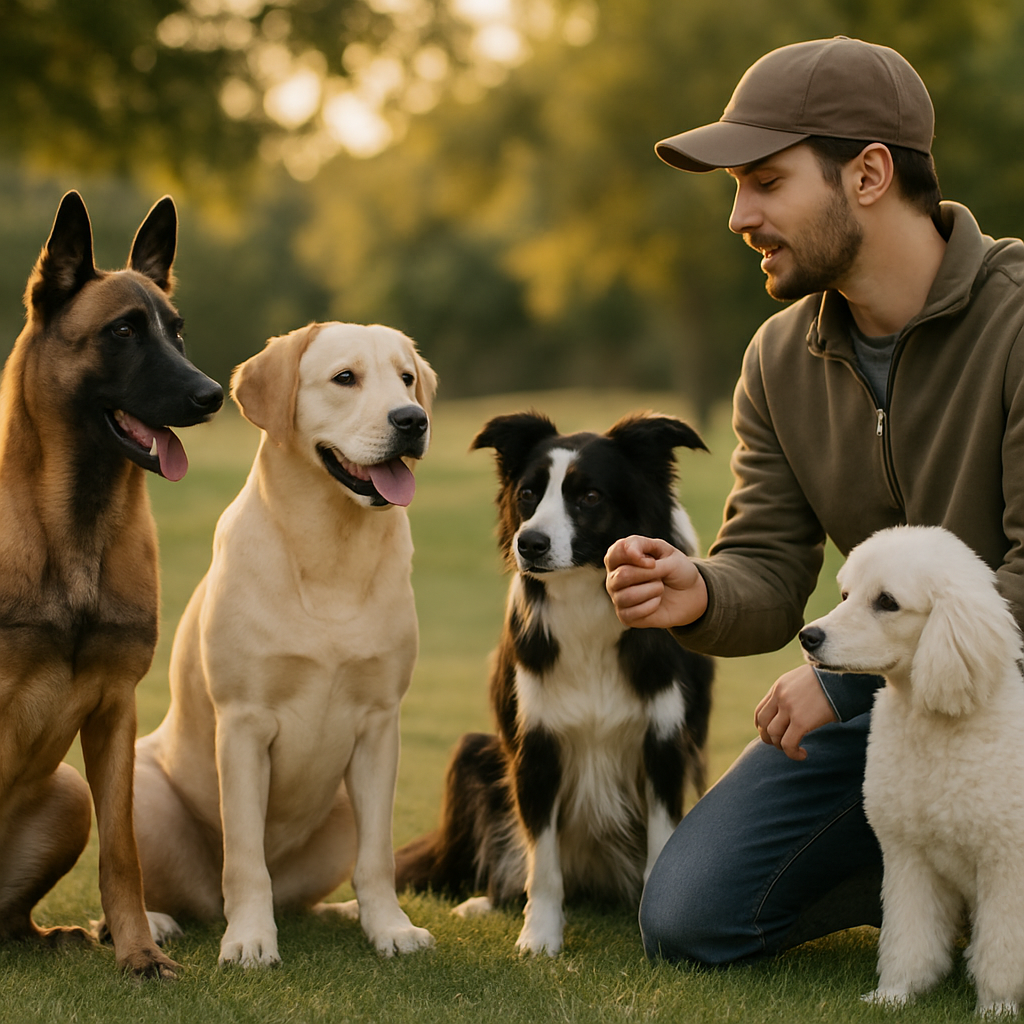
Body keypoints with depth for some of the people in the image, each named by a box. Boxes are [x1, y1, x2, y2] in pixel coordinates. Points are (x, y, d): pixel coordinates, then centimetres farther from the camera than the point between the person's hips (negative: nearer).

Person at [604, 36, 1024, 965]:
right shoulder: (782, 359, 1)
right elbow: (768, 577, -1)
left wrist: (850, 672, -25)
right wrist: (699, 593, -25)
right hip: (888, 683, 6)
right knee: (689, 922, -5)